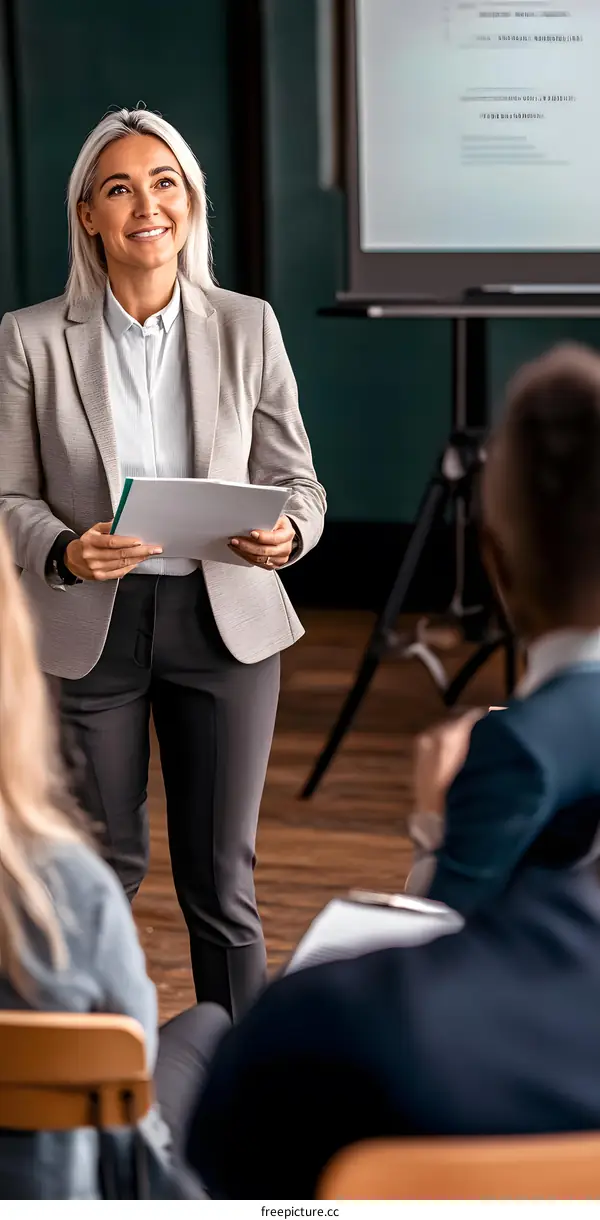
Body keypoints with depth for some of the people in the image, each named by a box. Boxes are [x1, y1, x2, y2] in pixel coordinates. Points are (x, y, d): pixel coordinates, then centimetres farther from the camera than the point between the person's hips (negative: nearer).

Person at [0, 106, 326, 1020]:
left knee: (222, 877, 5)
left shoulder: (247, 327, -1)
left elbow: (295, 478, 3)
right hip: (89, 627, 0)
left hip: (224, 622, 1)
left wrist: (286, 533, -19)